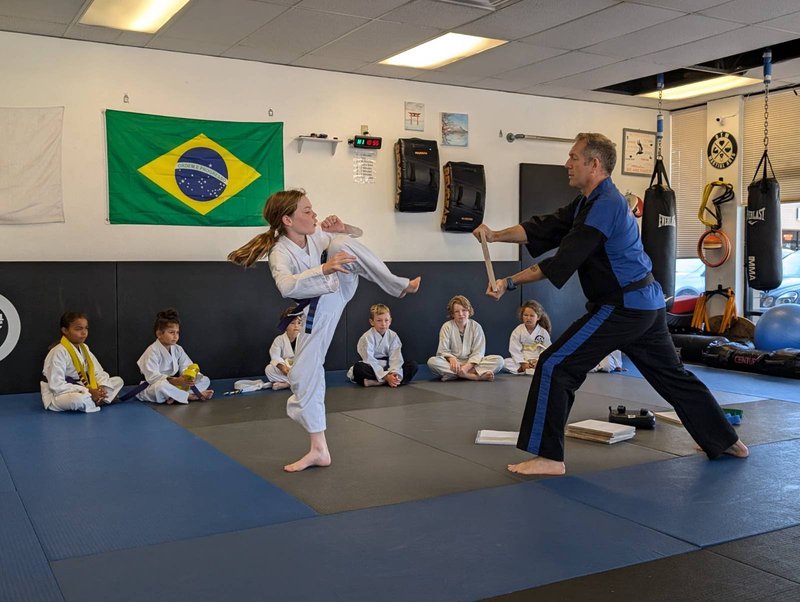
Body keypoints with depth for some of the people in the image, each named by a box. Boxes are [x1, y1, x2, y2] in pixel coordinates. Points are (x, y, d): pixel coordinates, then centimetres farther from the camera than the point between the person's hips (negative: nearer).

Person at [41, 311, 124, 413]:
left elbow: (98, 372, 8)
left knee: (118, 381, 4)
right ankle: (96, 402, -9)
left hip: (82, 392, 8)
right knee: (79, 399, -42)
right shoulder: (59, 352, -21)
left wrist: (102, 388, -16)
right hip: (58, 396, -8)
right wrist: (88, 392, -27)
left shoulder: (84, 348, 6)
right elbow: (57, 385, -27)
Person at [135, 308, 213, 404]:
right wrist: (175, 381, -39)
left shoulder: (178, 349, 5)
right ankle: (190, 396, -26)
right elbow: (152, 376, -27)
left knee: (205, 380, -4)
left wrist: (189, 376, -28)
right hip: (153, 387, -7)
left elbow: (186, 367, 0)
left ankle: (176, 396, -26)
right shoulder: (152, 351, -17)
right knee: (161, 386, -45)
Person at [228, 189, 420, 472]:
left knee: (343, 244, -24)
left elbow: (355, 235, 4)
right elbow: (287, 286, -50)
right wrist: (324, 268, -60)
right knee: (304, 373, -7)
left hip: (342, 287, 4)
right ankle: (319, 450, 7)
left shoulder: (315, 233, -12)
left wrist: (342, 229, -19)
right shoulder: (281, 254, -27)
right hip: (319, 310, -3)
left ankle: (400, 286, -11)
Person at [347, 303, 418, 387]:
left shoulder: (393, 336, 0)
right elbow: (370, 360, -20)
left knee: (413, 365, -17)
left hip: (387, 367, 5)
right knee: (358, 368, -35)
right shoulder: (366, 337, -12)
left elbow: (395, 358, -9)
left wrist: (394, 373, -31)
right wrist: (386, 376, -30)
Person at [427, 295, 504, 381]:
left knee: (499, 360, -22)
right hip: (454, 362, 0)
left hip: (471, 363, 1)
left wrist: (467, 366, -24)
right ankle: (475, 376, -36)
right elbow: (443, 350, -4)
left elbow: (478, 352, -6)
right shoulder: (447, 327, 1)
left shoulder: (476, 327, 1)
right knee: (432, 361, -33)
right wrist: (452, 359, -27)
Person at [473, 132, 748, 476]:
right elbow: (543, 229, 6)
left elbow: (563, 261, -23)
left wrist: (510, 283, -21)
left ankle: (548, 457, -5)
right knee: (671, 374, 21)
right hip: (645, 303, 11)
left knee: (555, 366, -10)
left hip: (622, 307, -11)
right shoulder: (587, 203, 14)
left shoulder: (605, 205, -17)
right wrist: (496, 235, -6)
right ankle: (725, 441, 35)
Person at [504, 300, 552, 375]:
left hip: (538, 361, 1)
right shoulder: (517, 332, 0)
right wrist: (523, 363, -16)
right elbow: (515, 351, -5)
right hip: (521, 361, 0)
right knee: (505, 362, -27)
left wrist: (538, 361, -18)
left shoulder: (543, 332, 1)